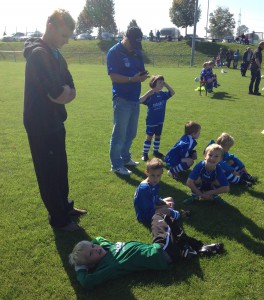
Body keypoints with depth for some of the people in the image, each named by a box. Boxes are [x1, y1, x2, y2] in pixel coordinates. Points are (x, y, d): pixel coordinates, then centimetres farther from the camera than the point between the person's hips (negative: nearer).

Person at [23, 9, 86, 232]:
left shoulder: (56, 54, 9)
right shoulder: (38, 54, -20)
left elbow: (71, 92, 4)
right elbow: (57, 95, -26)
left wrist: (62, 93, -14)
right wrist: (64, 92, -6)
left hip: (55, 122, 9)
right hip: (40, 126, -9)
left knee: (61, 168, 20)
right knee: (49, 172, 4)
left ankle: (64, 206, 38)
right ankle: (59, 219, 19)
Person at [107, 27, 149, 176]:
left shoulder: (137, 53, 11)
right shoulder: (114, 52, -11)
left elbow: (141, 72, 13)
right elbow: (114, 76, -18)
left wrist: (143, 76, -11)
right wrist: (132, 79, -28)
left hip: (135, 98, 7)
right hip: (122, 99, -7)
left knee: (131, 133, 17)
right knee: (120, 133, 0)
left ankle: (125, 158, 33)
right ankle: (116, 165, 11)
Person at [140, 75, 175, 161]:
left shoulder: (163, 94, 1)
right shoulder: (150, 95, -19)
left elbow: (172, 93, 14)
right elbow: (140, 100, -30)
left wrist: (166, 85, 0)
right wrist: (149, 92, -37)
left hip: (160, 120, 6)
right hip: (151, 121, -6)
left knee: (158, 136, 17)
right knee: (149, 137, 2)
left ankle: (156, 151, 33)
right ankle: (145, 153, 13)